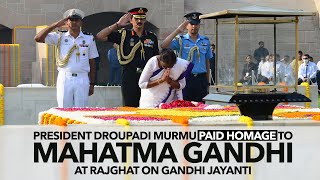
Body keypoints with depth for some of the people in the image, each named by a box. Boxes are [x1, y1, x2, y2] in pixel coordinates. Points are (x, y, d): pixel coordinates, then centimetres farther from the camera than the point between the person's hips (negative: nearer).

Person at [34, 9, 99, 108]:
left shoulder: (89, 38, 9)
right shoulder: (59, 37, 6)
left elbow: (92, 62, 12)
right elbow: (38, 38, -3)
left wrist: (92, 84, 8)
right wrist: (55, 25, -8)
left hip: (82, 80, 1)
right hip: (64, 78, 0)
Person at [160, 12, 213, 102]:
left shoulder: (205, 41, 12)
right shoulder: (180, 40, 2)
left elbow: (207, 62, 16)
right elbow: (164, 46, -15)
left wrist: (207, 83, 14)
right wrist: (177, 31, -15)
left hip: (201, 79, 3)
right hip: (185, 78, -3)